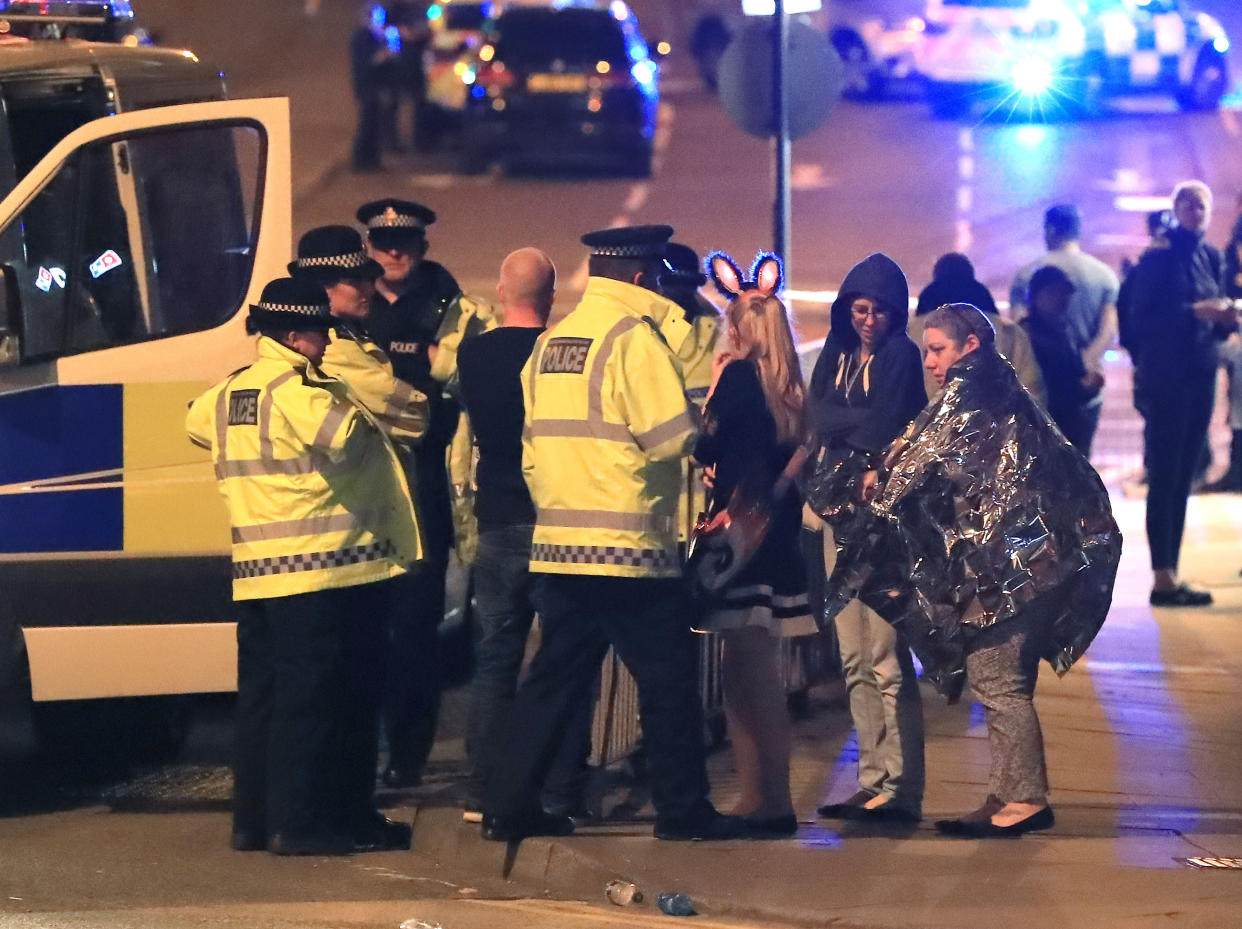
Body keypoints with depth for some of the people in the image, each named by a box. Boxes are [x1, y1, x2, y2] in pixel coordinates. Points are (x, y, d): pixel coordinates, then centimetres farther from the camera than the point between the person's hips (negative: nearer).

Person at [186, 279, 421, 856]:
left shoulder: (227, 394, 14)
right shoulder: (297, 392, -14)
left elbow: (197, 423, 35)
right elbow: (343, 437, -30)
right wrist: (358, 409, -9)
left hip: (254, 573, 9)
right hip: (319, 572, -9)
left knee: (260, 693, 13)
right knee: (310, 697, -5)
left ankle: (253, 819, 16)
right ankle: (299, 822, -6)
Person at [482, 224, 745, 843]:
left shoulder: (549, 343, 13)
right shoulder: (634, 336, -11)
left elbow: (534, 445, 15)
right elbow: (672, 436, -16)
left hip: (558, 544, 7)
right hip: (629, 546, -7)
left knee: (557, 676, 12)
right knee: (668, 677, 2)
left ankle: (509, 805, 9)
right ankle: (683, 809, 6)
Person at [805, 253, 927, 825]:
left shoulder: (901, 356, -2)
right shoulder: (835, 356, 15)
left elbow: (887, 428, -12)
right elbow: (818, 419, 4)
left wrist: (842, 423, -2)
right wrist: (865, 423, -11)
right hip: (839, 509, 7)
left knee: (887, 658, -11)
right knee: (855, 662, 7)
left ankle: (901, 788, -11)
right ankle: (872, 783, 10)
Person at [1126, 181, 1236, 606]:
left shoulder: (1211, 257, 12)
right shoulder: (1159, 256, -8)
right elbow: (1142, 319, -13)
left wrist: (1226, 321, -6)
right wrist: (1194, 312, -22)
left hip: (1200, 377, 7)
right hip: (1165, 377, -7)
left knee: (1182, 478, 9)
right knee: (1164, 477, -7)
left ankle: (1170, 574, 12)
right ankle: (1163, 579, -8)